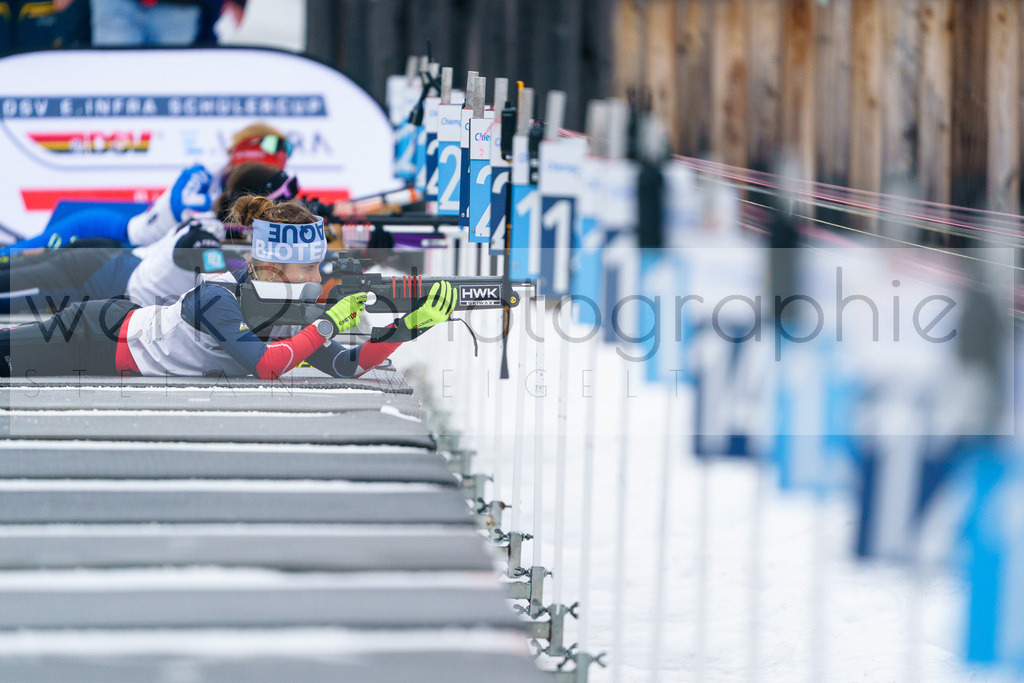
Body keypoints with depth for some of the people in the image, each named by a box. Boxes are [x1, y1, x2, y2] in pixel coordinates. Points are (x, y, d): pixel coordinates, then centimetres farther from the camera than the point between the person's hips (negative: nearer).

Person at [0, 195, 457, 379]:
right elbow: (264, 367, -45)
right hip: (100, 338, -7)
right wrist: (329, 323, -40)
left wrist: (411, 325, -22)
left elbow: (348, 367, -10)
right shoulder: (218, 299, -34)